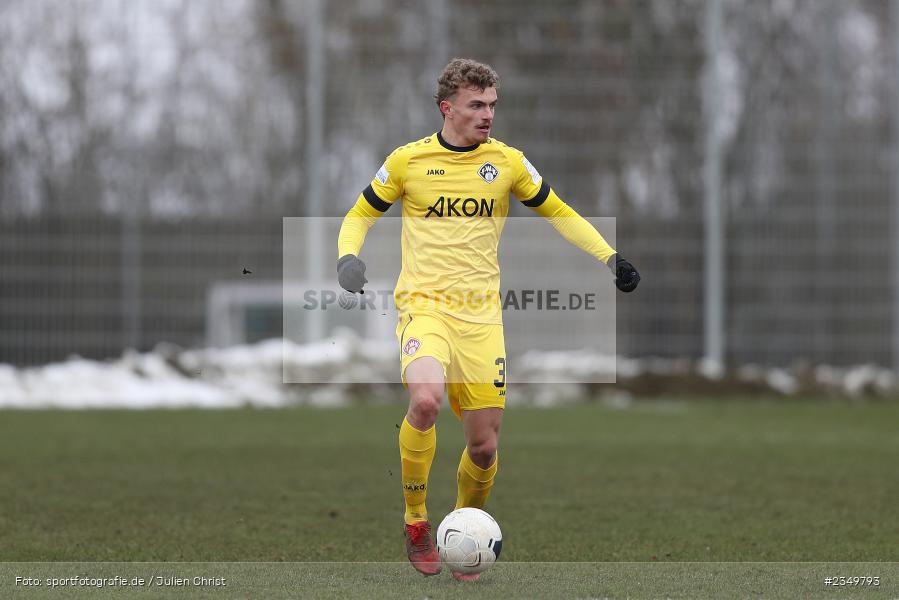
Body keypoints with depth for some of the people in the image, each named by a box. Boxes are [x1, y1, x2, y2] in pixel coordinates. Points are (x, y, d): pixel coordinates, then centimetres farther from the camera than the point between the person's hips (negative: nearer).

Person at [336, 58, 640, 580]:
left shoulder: (508, 162, 5)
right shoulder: (408, 161, 0)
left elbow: (558, 212, 18)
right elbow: (362, 214, 13)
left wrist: (609, 257, 7)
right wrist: (349, 257, -7)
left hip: (481, 314, 3)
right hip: (424, 305, -3)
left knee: (485, 446, 0)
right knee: (425, 400, -31)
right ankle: (416, 523, -12)